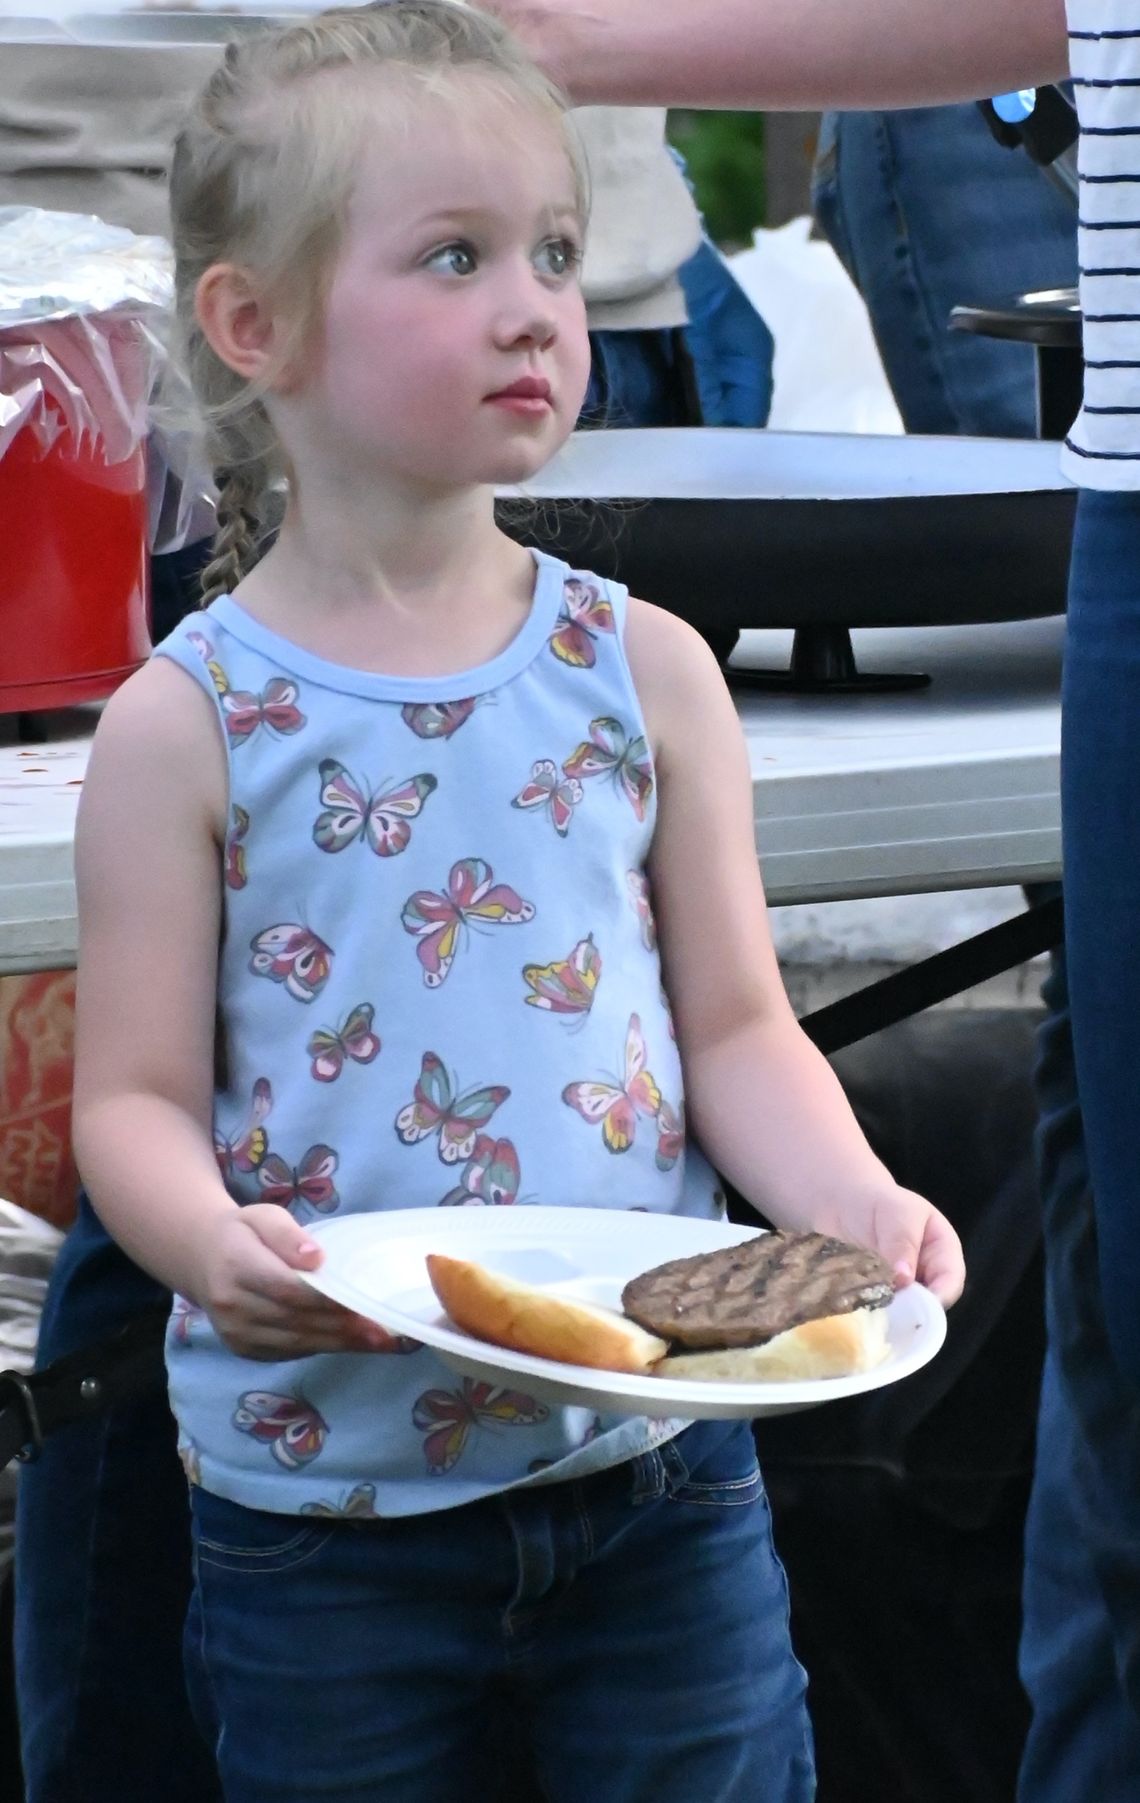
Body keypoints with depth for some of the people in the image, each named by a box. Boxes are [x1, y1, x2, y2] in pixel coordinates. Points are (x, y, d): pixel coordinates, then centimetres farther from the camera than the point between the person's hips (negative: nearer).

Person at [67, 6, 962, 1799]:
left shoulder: (644, 672, 1)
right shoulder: (188, 724, -5)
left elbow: (738, 1027, 4)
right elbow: (138, 1096, -5)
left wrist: (849, 1197, -15)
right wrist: (215, 1247, -26)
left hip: (658, 1472, 2)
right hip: (320, 1498, -2)